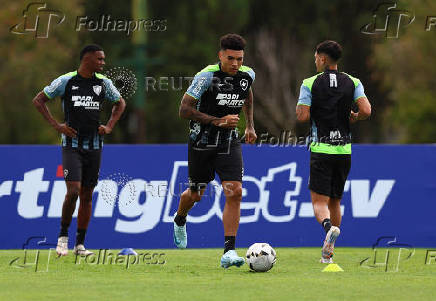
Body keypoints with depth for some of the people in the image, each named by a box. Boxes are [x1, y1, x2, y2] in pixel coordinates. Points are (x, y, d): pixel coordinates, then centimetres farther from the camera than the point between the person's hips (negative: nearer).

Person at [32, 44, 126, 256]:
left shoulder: (103, 83, 5)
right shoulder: (66, 81, -5)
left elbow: (120, 103, 23)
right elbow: (38, 100, 3)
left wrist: (109, 127, 8)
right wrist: (56, 125, -5)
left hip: (94, 147, 4)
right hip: (72, 145, -4)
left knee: (87, 195, 5)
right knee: (73, 190, -17)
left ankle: (80, 244, 11)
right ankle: (63, 235, 2)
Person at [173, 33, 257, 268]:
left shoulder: (247, 75, -2)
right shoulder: (207, 76, -18)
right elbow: (184, 110, -17)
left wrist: (250, 125, 17)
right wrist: (218, 121, -23)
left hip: (229, 143, 3)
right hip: (202, 141, -3)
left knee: (234, 193, -15)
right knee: (196, 195, 11)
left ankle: (229, 251, -15)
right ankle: (180, 221, 48)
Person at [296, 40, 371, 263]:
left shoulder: (310, 84, -3)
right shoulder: (353, 83, 5)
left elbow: (302, 116, -11)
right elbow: (366, 111, -8)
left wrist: (299, 109, 11)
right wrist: (351, 118, 12)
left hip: (321, 150, -4)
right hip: (344, 150, 4)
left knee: (319, 201, -6)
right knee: (335, 201, 16)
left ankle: (329, 227, -38)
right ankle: (328, 252, 17)